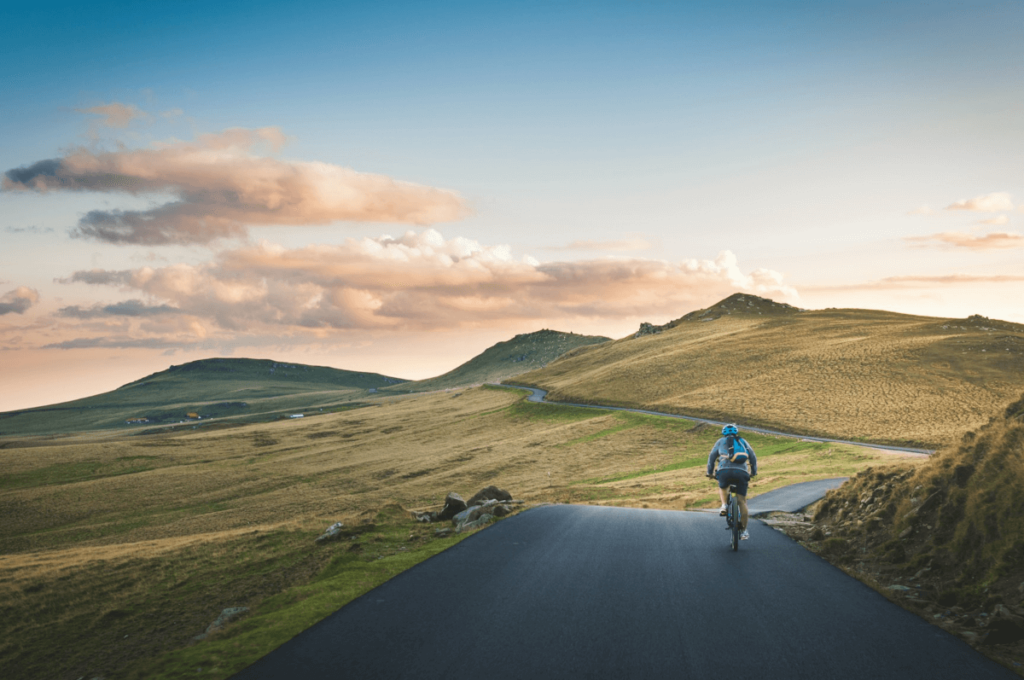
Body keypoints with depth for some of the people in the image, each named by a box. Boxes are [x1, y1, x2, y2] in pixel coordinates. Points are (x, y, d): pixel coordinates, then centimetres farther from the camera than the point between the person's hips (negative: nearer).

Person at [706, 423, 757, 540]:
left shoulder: (721, 441, 23)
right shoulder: (743, 441, 27)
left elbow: (711, 457, 24)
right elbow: (753, 457, 29)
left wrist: (710, 473, 35)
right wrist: (753, 472, 43)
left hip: (725, 471, -1)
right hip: (741, 472, 1)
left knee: (722, 488, 32)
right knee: (742, 501, 4)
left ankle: (723, 505, 6)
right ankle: (744, 531, 1)